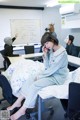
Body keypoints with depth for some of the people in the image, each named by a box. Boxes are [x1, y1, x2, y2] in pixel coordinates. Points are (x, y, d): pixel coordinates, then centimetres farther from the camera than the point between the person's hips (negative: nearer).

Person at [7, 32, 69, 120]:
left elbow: (52, 70, -23)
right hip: (50, 73, 8)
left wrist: (40, 76, -13)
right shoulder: (51, 50, 1)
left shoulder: (62, 53, -23)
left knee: (34, 85, -22)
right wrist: (45, 54, -11)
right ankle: (18, 102, 5)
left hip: (57, 77, -8)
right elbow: (47, 67, 1)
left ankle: (22, 110, -8)